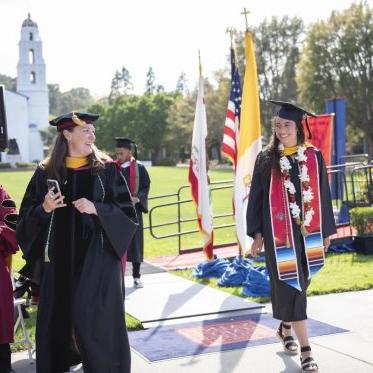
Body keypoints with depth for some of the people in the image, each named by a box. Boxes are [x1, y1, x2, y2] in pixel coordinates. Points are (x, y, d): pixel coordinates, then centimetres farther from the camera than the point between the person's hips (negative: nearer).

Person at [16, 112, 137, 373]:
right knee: (58, 317, 6)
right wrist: (44, 209, -14)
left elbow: (128, 212, -1)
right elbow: (27, 218, 6)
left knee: (96, 319, -4)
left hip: (97, 257, -2)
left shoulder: (106, 170, 0)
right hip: (59, 258, 2)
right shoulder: (46, 173, 4)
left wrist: (96, 209, -16)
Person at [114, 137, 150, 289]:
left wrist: (137, 198, -16)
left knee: (135, 243, 5)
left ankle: (136, 277, 15)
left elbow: (146, 187, 1)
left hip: (133, 210, 0)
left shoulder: (139, 168, 2)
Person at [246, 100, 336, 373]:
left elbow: (323, 196, 8)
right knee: (290, 284, -4)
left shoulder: (314, 158, 4)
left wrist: (326, 231, 7)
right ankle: (306, 351, -1)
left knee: (300, 282, 13)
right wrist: (257, 233, -3)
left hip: (308, 231, 3)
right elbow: (257, 197, 1)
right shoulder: (266, 160, -1)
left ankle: (285, 328, 39)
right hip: (278, 232, -3)